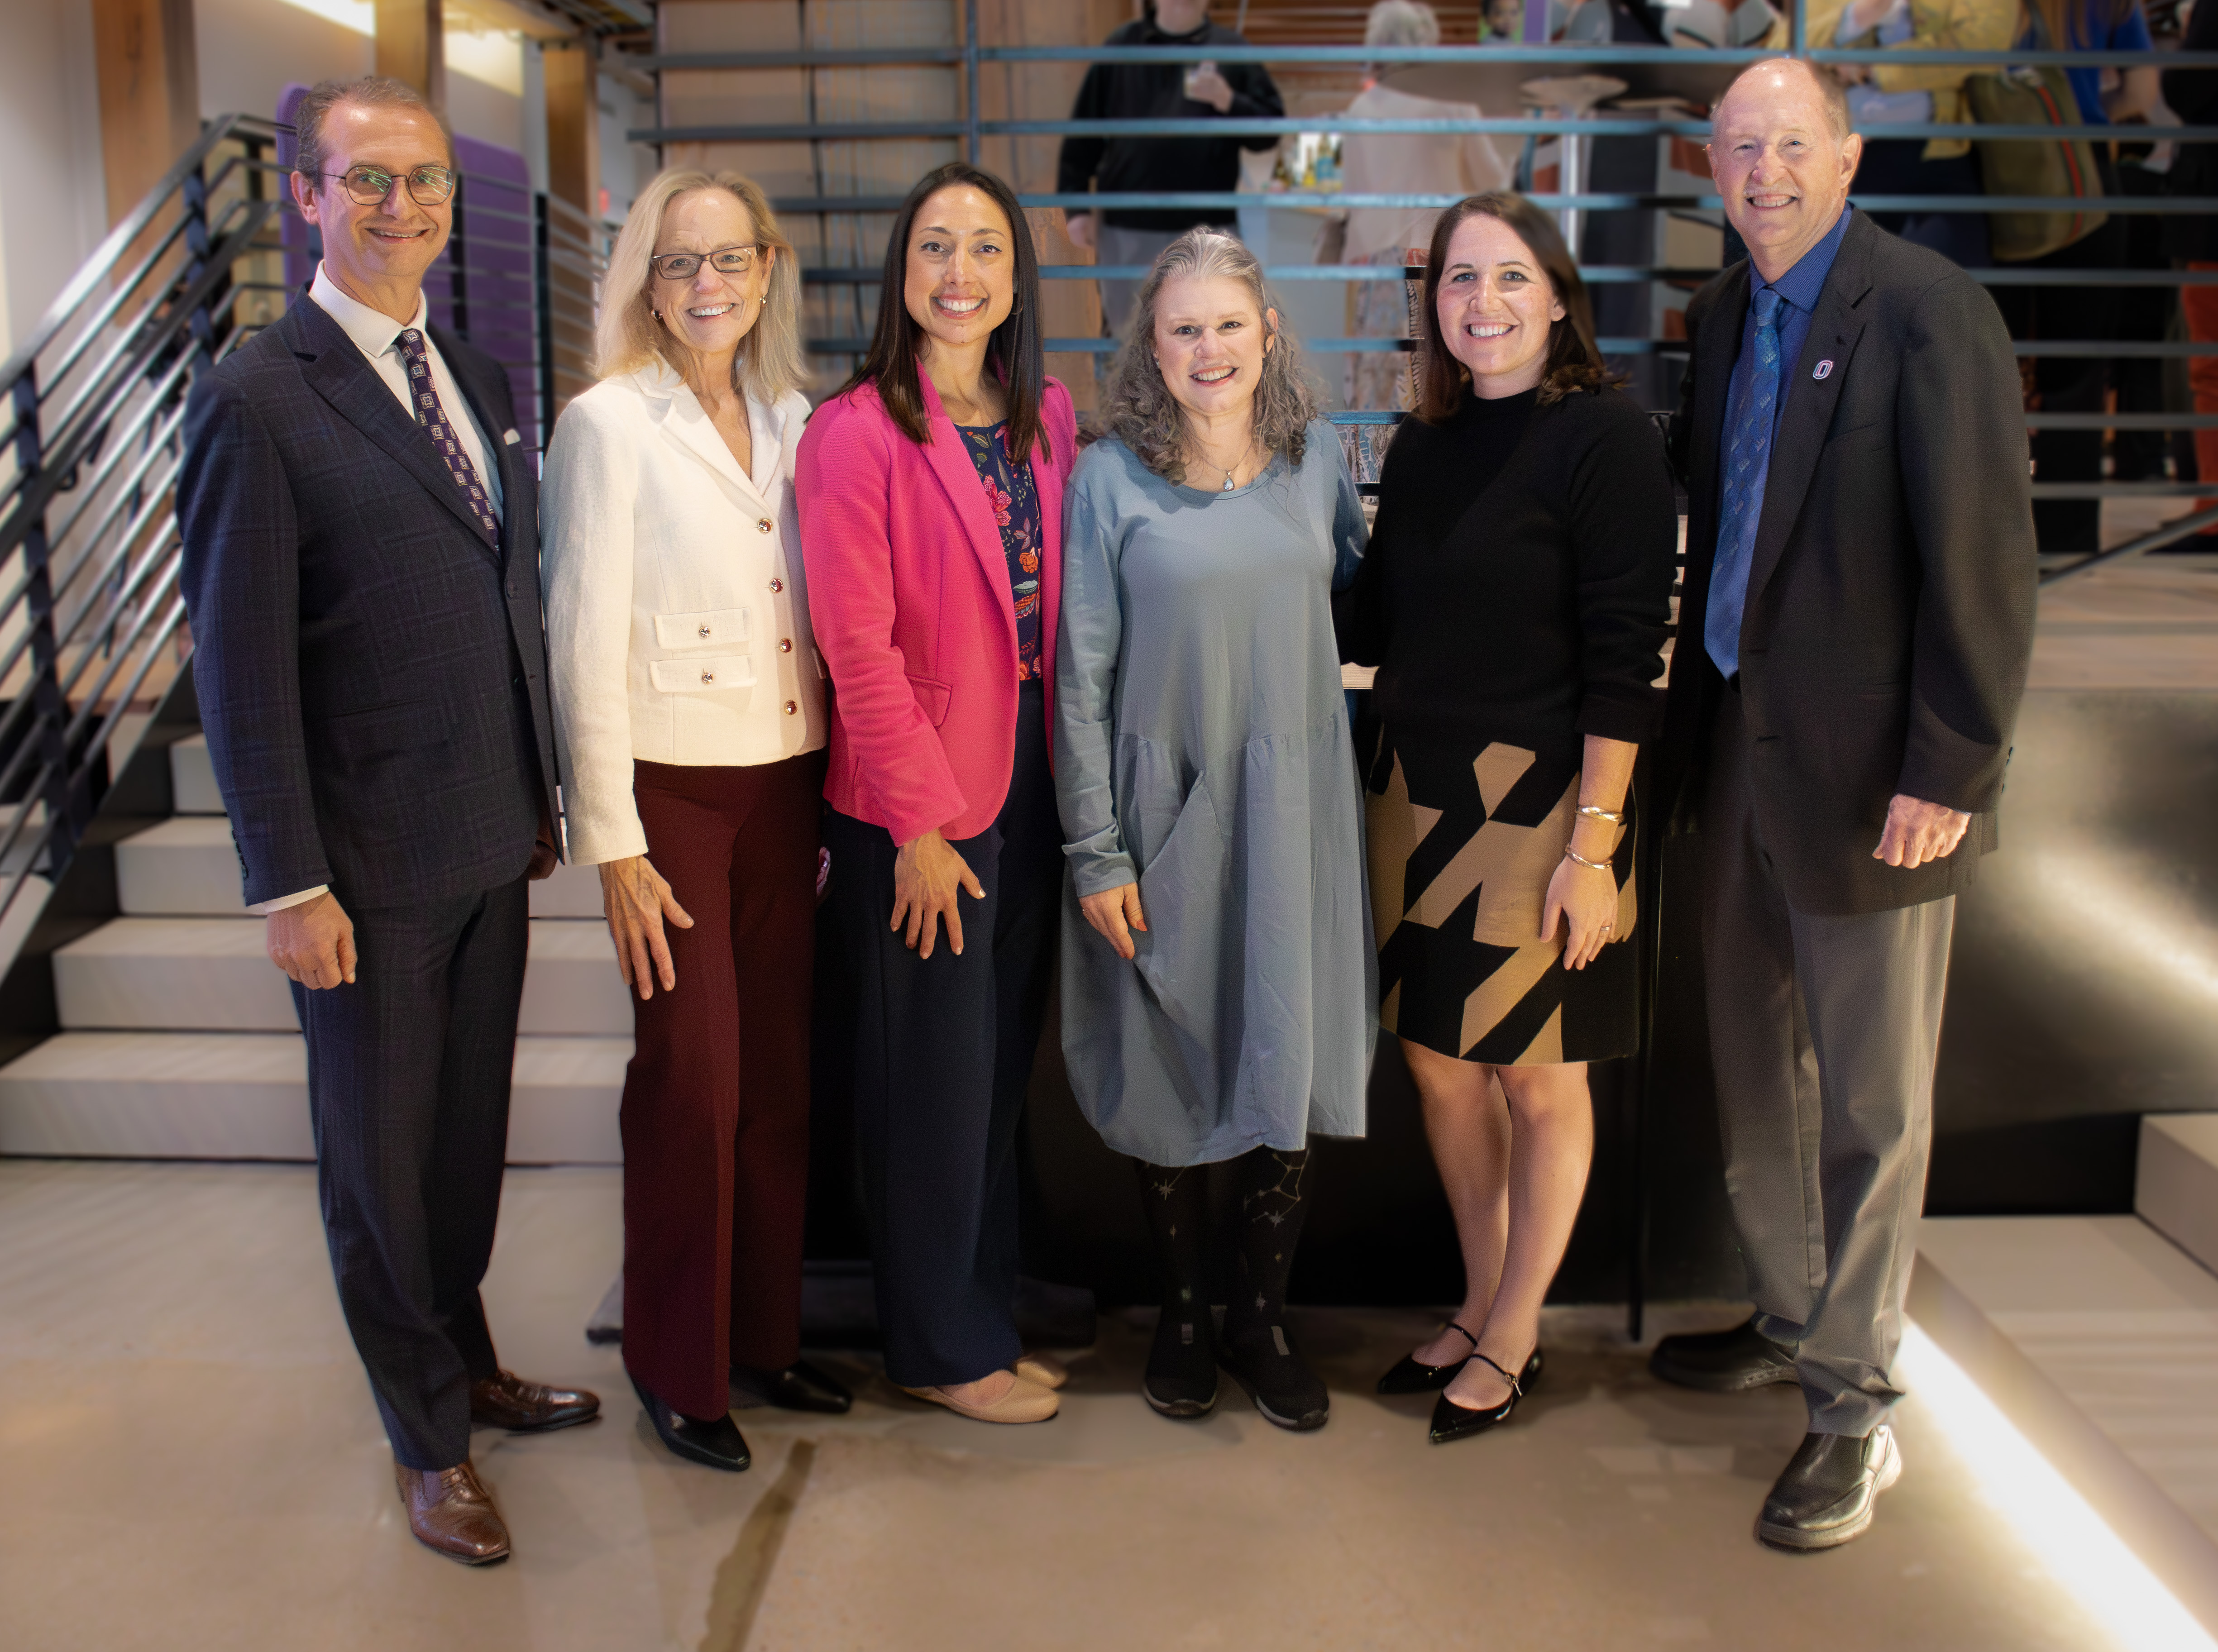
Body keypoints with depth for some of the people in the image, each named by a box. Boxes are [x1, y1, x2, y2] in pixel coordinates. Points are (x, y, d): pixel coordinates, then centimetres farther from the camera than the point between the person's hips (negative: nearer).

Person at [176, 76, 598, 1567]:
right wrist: (290, 884, -15)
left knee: (471, 1132, 19)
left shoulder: (479, 377, 9)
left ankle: (467, 1363, 40)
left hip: (492, 842, 6)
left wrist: (542, 795, 12)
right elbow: (241, 666, -14)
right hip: (370, 866, -6)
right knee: (381, 1157, 10)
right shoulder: (259, 399, -13)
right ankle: (430, 1438, 28)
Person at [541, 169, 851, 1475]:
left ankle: (766, 1332, 26)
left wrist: (835, 785, 8)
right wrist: (611, 842, -11)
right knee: (692, 1081, -1)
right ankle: (678, 1367, 17)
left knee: (782, 1073, 9)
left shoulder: (793, 422, 10)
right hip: (672, 787, -5)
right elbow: (588, 644, -8)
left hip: (787, 785, 5)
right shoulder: (609, 425, -6)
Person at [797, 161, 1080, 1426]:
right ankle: (943, 1349, 23)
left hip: (1032, 785, 6)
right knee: (934, 1083, 5)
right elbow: (861, 646, -13)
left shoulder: (1049, 420, 9)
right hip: (917, 804, -6)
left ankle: (990, 1318, 32)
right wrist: (922, 823, -14)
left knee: (1005, 1069, 16)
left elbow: (1064, 612, 11)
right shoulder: (858, 431, -10)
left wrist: (1075, 782, 4)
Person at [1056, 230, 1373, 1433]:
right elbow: (1081, 677, -5)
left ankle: (1263, 1321, 24)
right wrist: (1095, 851, -8)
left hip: (1292, 806, 3)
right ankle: (1182, 1312, 27)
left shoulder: (1317, 457, 5)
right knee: (1171, 1072, 7)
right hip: (1161, 810, -2)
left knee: (1288, 1065, 6)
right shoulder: (1110, 477, -4)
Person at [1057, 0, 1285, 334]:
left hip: (1206, 229, -1)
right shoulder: (1120, 48, 8)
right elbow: (1083, 134, 7)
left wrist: (1229, 102, -14)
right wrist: (1076, 206, 0)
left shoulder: (1231, 49, 6)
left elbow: (1270, 130, 4)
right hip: (1126, 230, 1)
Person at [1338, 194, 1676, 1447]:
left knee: (1538, 1080, 8)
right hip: (1417, 791, 6)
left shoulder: (1606, 435, -10)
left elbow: (1624, 654, -14)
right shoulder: (1422, 448, 10)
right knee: (1439, 1065, 14)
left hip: (1540, 800, -6)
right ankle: (1482, 1307, 33)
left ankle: (1514, 1341, 25)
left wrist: (1594, 840, -18)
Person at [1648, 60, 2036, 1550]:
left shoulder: (1929, 312, -13)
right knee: (1757, 1073, 18)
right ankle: (1790, 1319, 38)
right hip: (1742, 754, 7)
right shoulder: (1724, 318, 10)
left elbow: (1983, 561, -15)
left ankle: (1854, 1412, 19)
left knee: (1873, 1105, 5)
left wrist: (1948, 770, -16)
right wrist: (1691, 720, 10)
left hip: (1871, 772, -7)